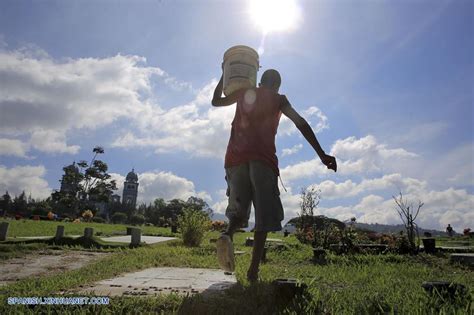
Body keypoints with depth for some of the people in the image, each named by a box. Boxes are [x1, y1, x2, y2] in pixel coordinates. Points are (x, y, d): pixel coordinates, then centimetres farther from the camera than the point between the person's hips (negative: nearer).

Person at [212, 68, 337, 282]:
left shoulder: (244, 93, 22)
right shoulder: (279, 99, 15)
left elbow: (215, 101, 37)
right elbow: (301, 123, 3)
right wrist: (322, 155, -1)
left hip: (236, 158, 3)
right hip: (263, 159, -3)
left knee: (239, 209, 12)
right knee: (264, 215, 1)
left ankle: (228, 235, -21)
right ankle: (254, 269, -10)